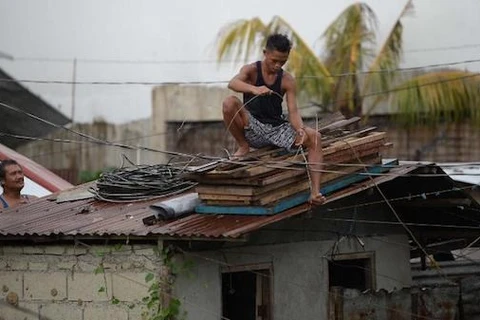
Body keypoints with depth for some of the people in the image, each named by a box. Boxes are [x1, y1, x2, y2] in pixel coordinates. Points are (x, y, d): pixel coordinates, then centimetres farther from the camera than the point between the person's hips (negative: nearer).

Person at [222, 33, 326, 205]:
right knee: (229, 103, -30)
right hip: (252, 130, -2)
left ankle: (315, 192, -26)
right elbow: (232, 83, -27)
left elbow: (293, 111, -6)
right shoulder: (251, 70, -4)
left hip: (277, 129, 2)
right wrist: (254, 89, -48)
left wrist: (300, 130, -28)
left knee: (314, 137, -21)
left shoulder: (287, 80, 2)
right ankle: (243, 146, -7)